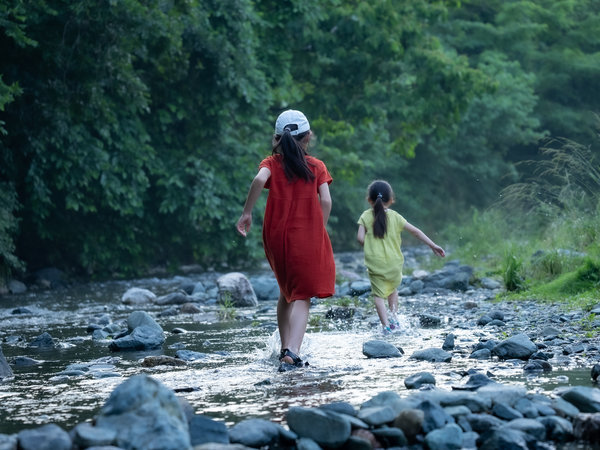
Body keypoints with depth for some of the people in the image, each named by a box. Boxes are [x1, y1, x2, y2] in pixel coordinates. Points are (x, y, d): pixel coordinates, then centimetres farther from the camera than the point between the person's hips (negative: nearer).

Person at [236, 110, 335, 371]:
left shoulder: (271, 163, 4)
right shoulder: (316, 166, 3)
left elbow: (259, 179, -18)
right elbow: (326, 201, -7)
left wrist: (246, 212, -12)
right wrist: (318, 231, 5)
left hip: (276, 237, 2)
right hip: (307, 238, -2)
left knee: (286, 293, 22)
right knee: (301, 297, -5)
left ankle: (285, 348, 21)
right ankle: (292, 352, -25)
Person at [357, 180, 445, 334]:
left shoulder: (366, 216, -2)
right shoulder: (395, 217, 1)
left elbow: (360, 238, -11)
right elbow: (415, 231, 3)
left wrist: (370, 247, 9)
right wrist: (433, 245, 8)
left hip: (375, 263, -2)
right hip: (393, 263, 2)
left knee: (379, 294, 1)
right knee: (392, 288, 27)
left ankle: (385, 325, -12)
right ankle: (394, 317, 18)